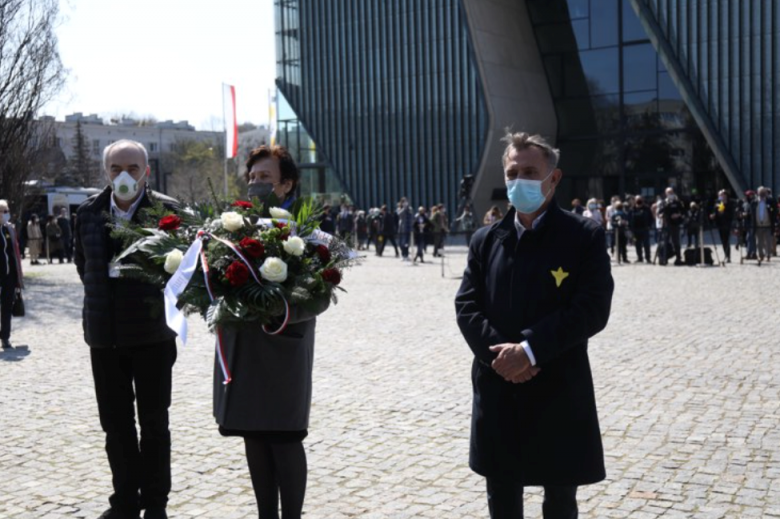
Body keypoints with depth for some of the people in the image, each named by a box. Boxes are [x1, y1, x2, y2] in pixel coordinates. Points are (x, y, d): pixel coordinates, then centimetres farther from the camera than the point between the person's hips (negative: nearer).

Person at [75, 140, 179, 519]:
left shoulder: (167, 210, -9)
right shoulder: (89, 211, 4)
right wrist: (101, 295, 11)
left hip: (151, 331, -4)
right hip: (104, 334, 4)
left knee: (154, 423, 7)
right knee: (115, 423, 13)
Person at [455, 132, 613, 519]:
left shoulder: (585, 236, -5)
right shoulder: (485, 240, 7)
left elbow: (592, 310, -14)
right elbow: (466, 306, 1)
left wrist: (530, 350, -20)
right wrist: (500, 353, -16)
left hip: (559, 392, -3)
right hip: (497, 392, 4)